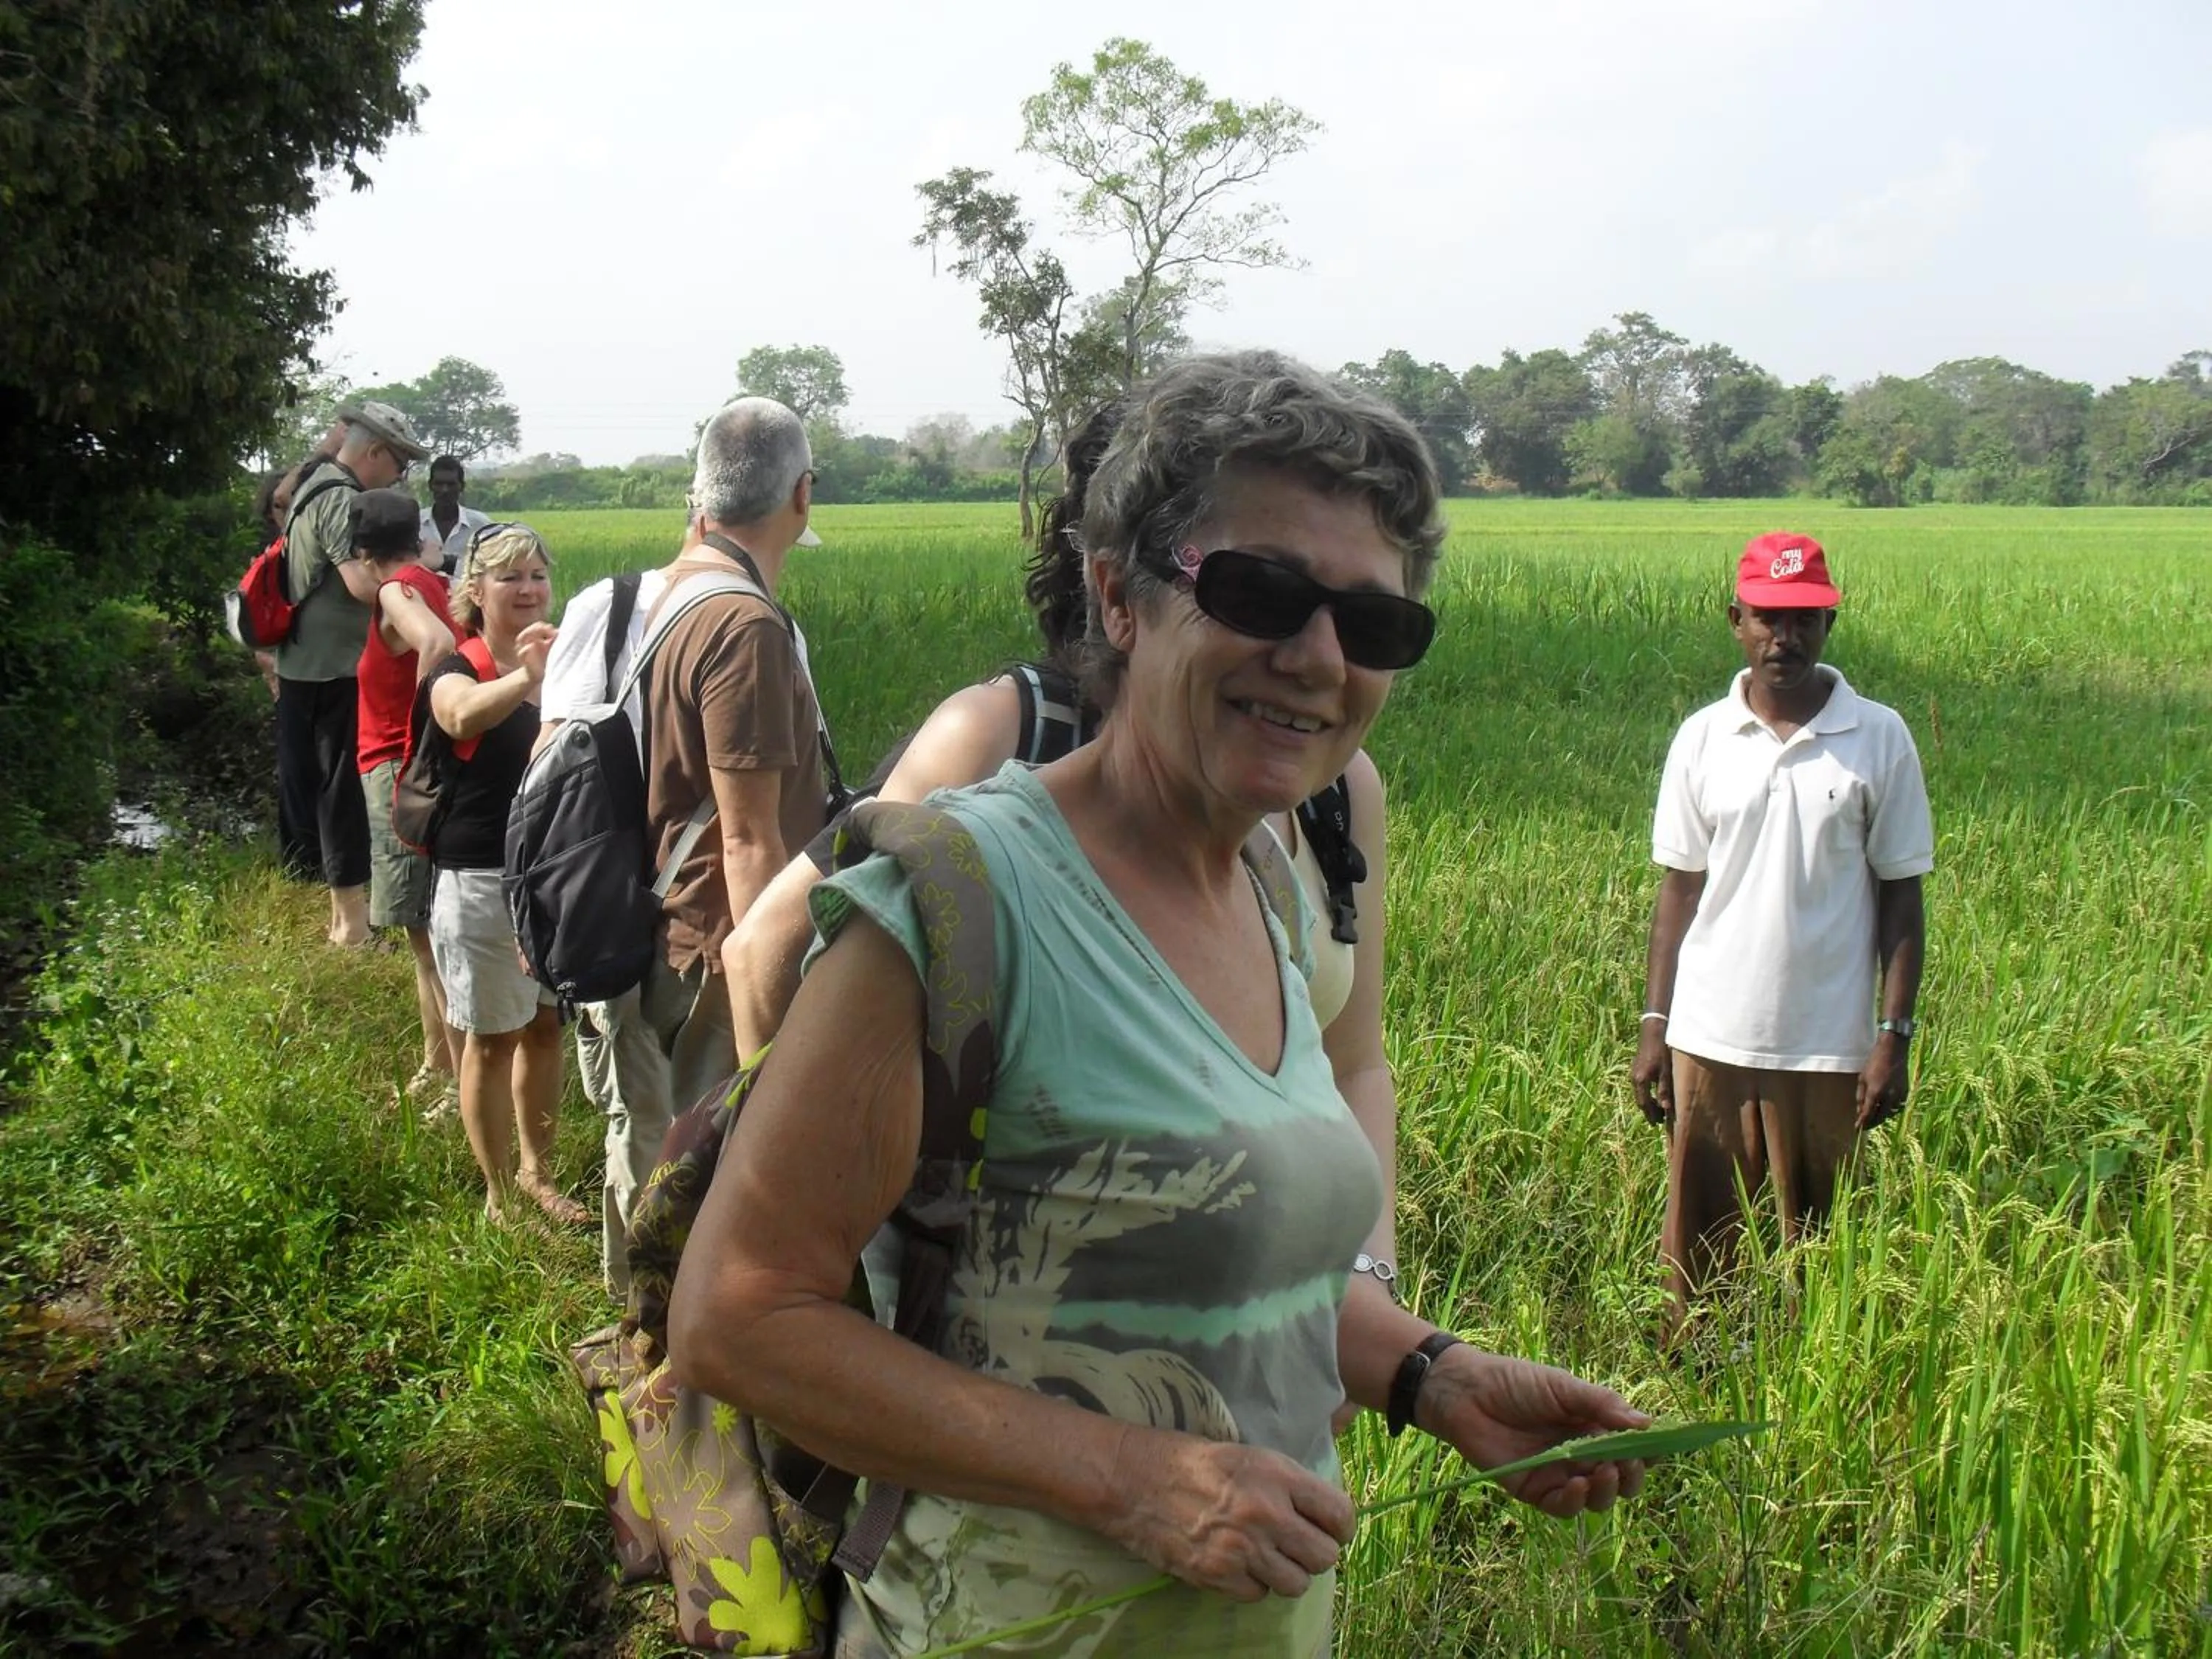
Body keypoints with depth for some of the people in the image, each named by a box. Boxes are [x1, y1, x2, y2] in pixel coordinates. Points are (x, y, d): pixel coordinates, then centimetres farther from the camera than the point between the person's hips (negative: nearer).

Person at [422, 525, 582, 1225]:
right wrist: (523, 678, -55)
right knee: (492, 1039, 6)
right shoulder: (458, 672, -10)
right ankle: (498, 1193, 19)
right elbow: (464, 715, -36)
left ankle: (535, 1170, 31)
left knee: (545, 1028, 15)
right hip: (482, 883, -5)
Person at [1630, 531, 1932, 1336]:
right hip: (1710, 1037, 1)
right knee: (1695, 1236, 8)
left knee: (1816, 1240, 9)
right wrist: (1654, 1027, 3)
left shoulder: (1879, 739, -2)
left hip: (1828, 1045, -1)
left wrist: (1895, 1036, -5)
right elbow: (1679, 888, 6)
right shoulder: (1703, 737, 2)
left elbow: (1900, 895, 1)